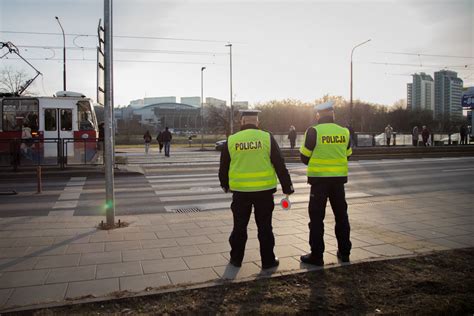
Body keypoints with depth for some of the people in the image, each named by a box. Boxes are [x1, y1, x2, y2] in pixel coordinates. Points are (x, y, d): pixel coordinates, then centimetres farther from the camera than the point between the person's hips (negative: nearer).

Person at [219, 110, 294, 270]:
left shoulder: (231, 140, -1)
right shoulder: (267, 138, -4)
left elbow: (223, 167, 8)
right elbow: (280, 165, -4)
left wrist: (225, 185, 25)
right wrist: (287, 187, 5)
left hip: (240, 191, 1)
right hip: (264, 190, 0)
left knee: (239, 226, 14)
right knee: (264, 226, 11)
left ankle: (236, 258, 24)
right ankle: (268, 260, 19)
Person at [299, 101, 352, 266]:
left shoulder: (314, 131, -11)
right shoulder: (344, 132, 2)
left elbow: (304, 157, -4)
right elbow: (347, 156, 12)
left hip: (320, 179, -4)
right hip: (339, 179, 4)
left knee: (317, 217, 4)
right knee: (341, 216, 16)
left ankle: (316, 255, 7)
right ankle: (344, 252, 25)